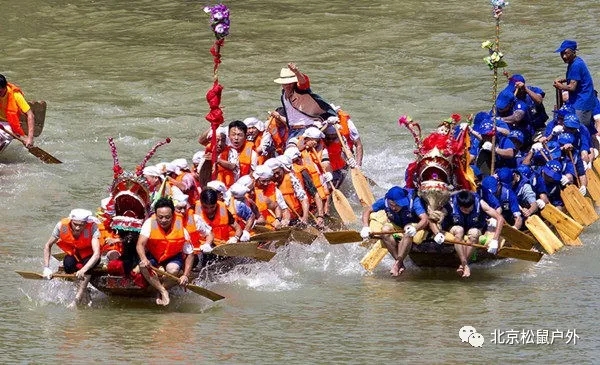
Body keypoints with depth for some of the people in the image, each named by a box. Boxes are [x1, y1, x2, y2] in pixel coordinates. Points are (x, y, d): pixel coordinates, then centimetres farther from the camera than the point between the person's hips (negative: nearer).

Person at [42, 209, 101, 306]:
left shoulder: (92, 227, -32)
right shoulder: (62, 226, -25)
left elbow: (96, 254, -42)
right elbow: (48, 246, -10)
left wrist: (83, 270, -57)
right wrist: (46, 268, -22)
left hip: (89, 255, -2)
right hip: (73, 254, 2)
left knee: (87, 264, -36)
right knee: (68, 265, -32)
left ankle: (77, 299, -32)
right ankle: (84, 294, -13)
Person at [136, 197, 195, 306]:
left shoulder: (181, 230, -19)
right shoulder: (150, 224, -21)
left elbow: (189, 254, -10)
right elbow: (140, 245, -29)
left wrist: (186, 275, -22)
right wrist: (144, 259, -51)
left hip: (173, 258, -1)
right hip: (152, 256, 1)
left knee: (173, 269, -35)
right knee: (143, 266, -32)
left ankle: (160, 294, -7)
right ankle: (163, 292, -21)